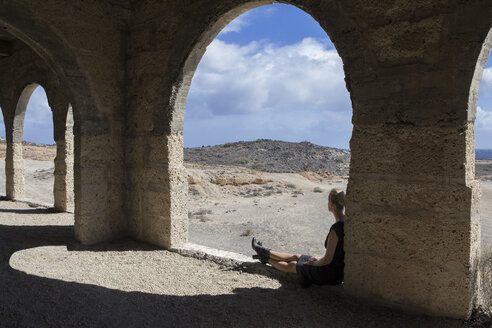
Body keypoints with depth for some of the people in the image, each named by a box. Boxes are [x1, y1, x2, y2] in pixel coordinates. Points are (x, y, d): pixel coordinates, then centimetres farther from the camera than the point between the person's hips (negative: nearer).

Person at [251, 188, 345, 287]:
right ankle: (265, 252, 42)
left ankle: (267, 259, 41)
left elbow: (327, 260, -25)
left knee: (292, 265, 16)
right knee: (296, 256, 23)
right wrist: (319, 259, 10)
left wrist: (312, 263, -6)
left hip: (328, 275, -7)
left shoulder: (335, 229, -31)